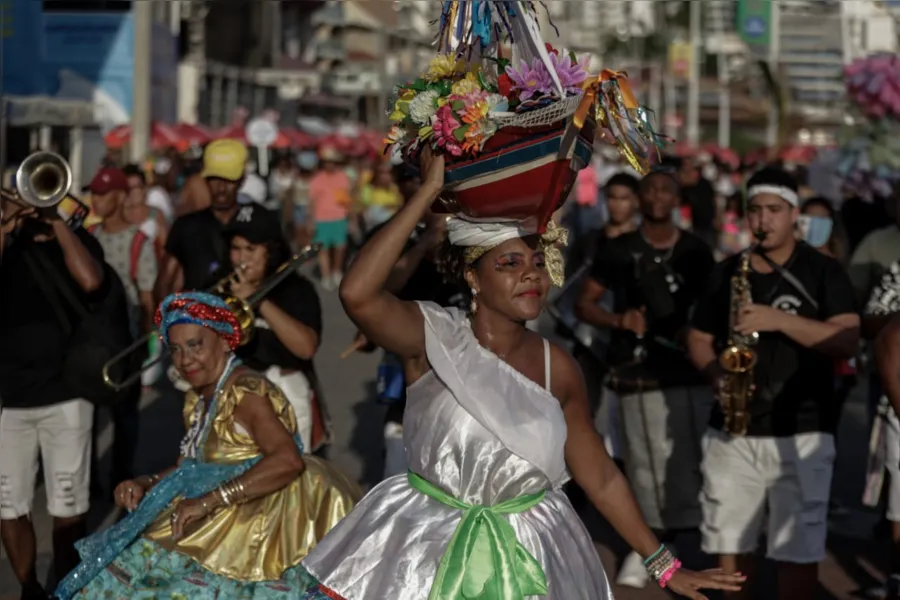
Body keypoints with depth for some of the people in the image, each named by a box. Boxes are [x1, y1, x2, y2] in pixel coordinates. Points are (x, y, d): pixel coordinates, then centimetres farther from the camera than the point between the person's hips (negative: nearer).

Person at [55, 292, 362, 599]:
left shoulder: (245, 391, -15)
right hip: (221, 521, 8)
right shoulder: (198, 400, 12)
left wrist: (209, 501, -31)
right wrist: (144, 484, 0)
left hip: (255, 525, -8)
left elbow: (288, 459, -28)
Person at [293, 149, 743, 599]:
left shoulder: (556, 367, -2)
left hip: (529, 559, 3)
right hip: (426, 549, -3)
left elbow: (600, 477, 8)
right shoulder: (434, 337, -14)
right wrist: (429, 191, -30)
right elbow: (356, 295, -34)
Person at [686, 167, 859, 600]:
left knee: (799, 551, -5)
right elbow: (698, 339, 16)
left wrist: (780, 319, -21)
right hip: (731, 431, 4)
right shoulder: (726, 272, 11)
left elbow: (847, 341, -10)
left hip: (801, 433, -3)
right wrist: (716, 373, -6)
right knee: (729, 543, 7)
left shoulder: (823, 272, 1)